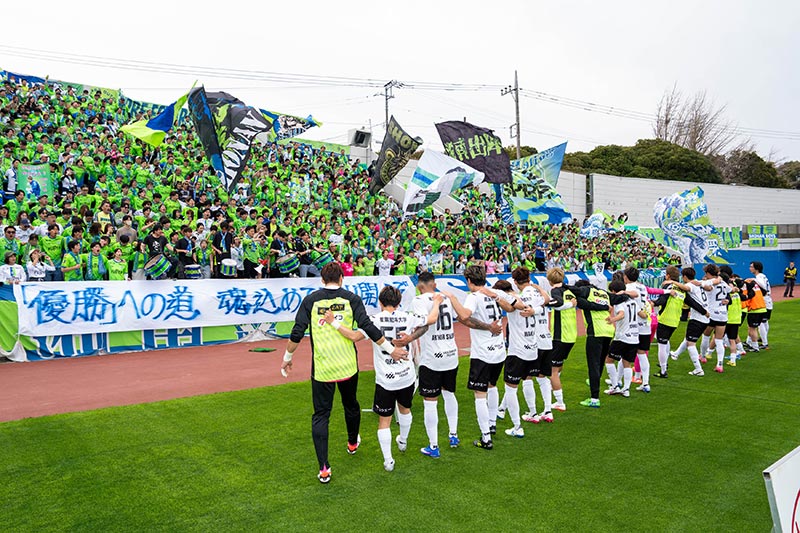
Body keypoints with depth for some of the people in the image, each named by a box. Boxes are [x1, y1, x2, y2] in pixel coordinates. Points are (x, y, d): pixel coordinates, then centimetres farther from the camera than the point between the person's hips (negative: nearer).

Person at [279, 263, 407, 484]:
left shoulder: (310, 300, -1)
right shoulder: (351, 299, -2)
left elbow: (297, 333, -5)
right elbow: (367, 327, -11)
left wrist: (287, 358, 8)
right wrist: (390, 349, -5)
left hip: (321, 368, -1)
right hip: (348, 366, 1)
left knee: (320, 416, 7)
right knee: (351, 405, 25)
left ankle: (324, 468, 2)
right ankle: (352, 443, 49)